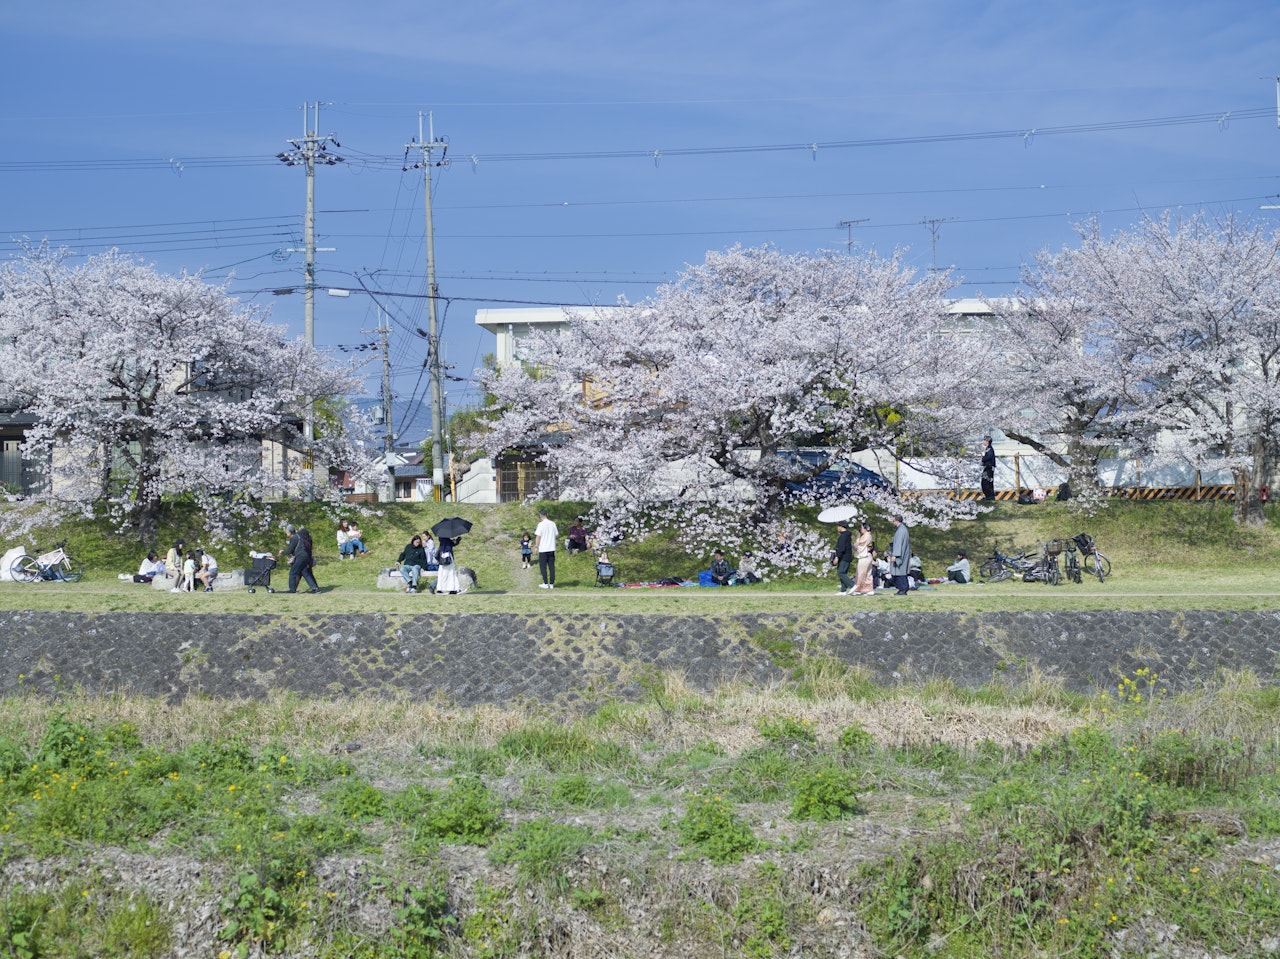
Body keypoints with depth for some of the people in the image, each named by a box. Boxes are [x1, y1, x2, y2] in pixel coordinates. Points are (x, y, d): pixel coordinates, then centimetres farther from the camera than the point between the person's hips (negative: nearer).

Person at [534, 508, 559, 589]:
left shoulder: (541, 524, -10)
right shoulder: (553, 524, 5)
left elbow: (538, 537, -12)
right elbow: (557, 535, 11)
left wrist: (536, 547, -5)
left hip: (543, 549, -5)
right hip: (552, 548, 5)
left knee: (543, 566, 4)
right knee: (551, 566, 7)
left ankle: (545, 583, 1)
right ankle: (552, 583, 6)